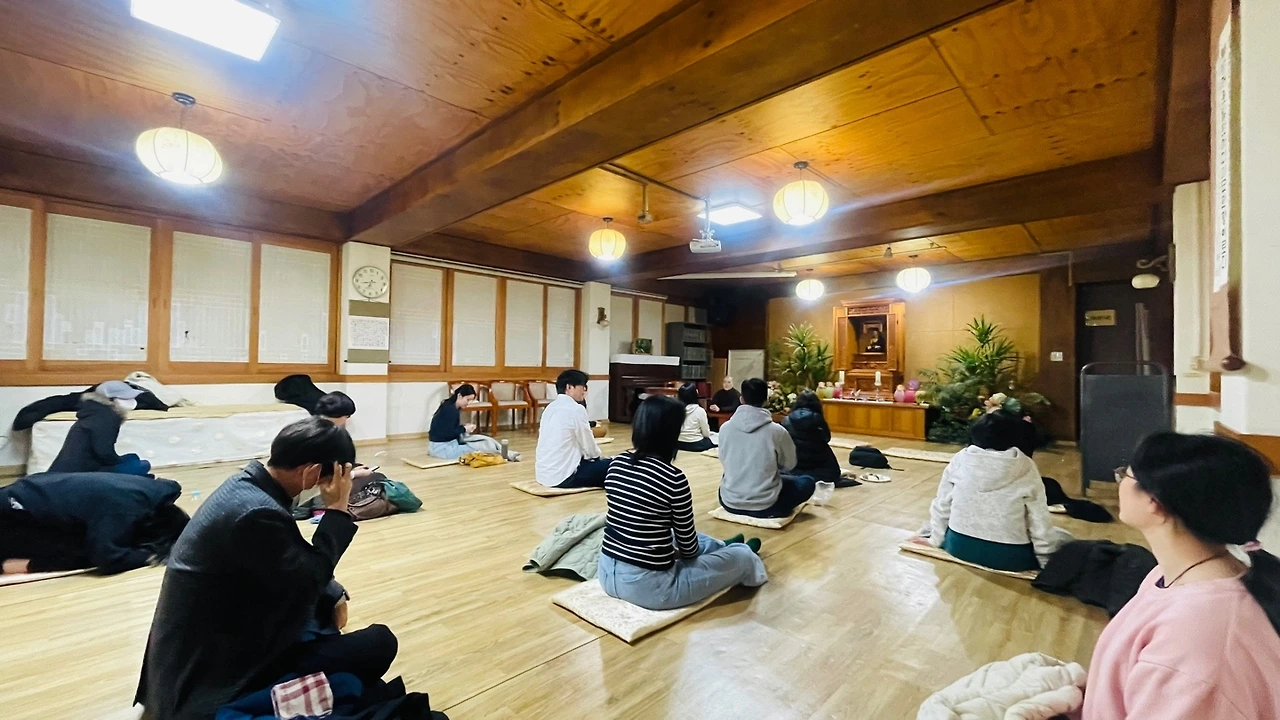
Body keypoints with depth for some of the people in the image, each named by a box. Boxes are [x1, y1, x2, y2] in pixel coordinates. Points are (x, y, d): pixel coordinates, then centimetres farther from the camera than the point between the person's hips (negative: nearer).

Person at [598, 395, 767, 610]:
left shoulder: (616, 464, -2)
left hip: (607, 575, 7)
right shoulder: (673, 478, -21)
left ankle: (722, 547, 54)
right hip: (649, 586, -6)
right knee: (743, 555, 11)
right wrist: (682, 554, 15)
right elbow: (688, 545, -7)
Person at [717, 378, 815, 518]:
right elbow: (789, 464, 3)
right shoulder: (776, 431, -13)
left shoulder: (725, 427, -6)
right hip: (765, 506, -4)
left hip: (729, 503, 4)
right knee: (807, 482, 20)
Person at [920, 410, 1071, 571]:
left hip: (959, 547, 0)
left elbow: (942, 506, 0)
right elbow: (1039, 520, -6)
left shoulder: (959, 461, -6)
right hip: (1008, 555, 0)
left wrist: (935, 539, 11)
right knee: (1063, 538, 23)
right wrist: (1046, 559, 6)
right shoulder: (1026, 468, -11)